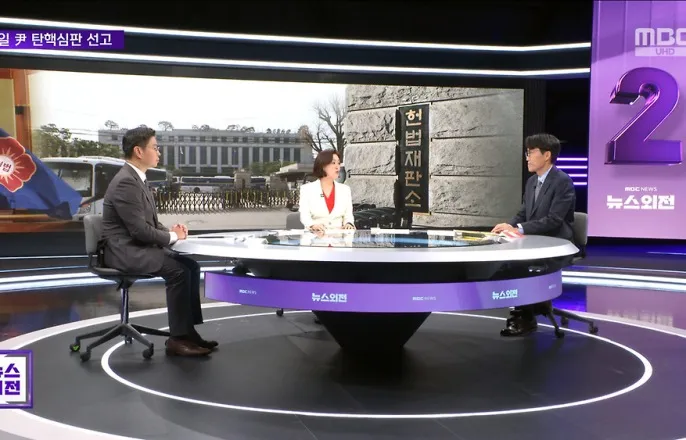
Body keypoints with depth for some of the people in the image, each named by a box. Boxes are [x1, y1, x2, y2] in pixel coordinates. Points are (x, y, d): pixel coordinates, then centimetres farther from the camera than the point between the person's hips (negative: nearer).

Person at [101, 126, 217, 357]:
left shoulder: (137, 179, 13)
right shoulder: (125, 182, -20)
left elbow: (150, 221, 18)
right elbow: (139, 230, -23)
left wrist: (170, 230, -1)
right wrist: (172, 237, -10)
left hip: (139, 246, 10)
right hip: (125, 250, -10)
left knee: (191, 265, 0)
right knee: (178, 271, -23)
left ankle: (188, 330, 3)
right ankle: (177, 338, -14)